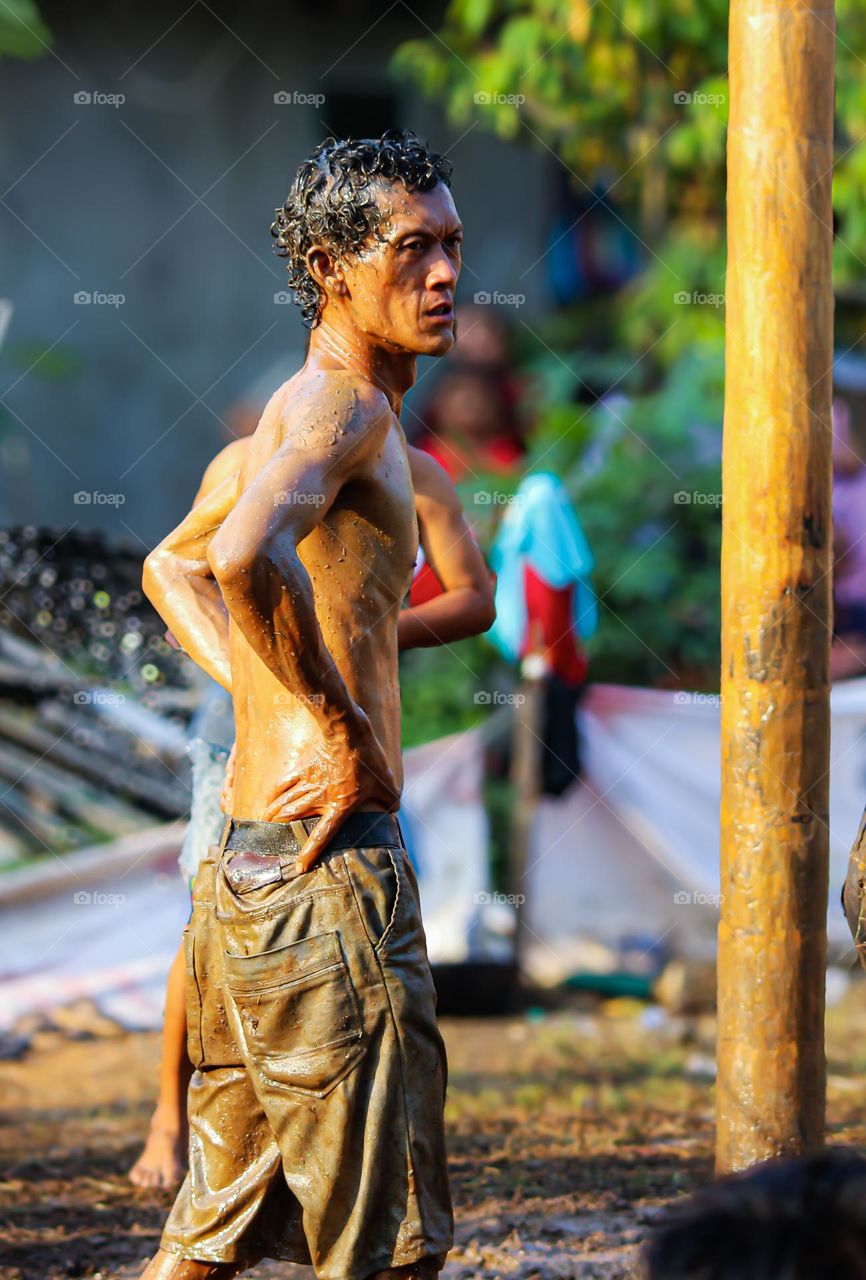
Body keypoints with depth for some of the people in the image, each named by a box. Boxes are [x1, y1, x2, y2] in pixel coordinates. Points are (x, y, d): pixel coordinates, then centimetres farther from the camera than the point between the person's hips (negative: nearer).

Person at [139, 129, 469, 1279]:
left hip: (243, 868, 10)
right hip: (329, 858, -10)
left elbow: (172, 566, 34)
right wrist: (346, 731, -20)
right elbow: (247, 556, -32)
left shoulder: (300, 412, 18)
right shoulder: (346, 404, -12)